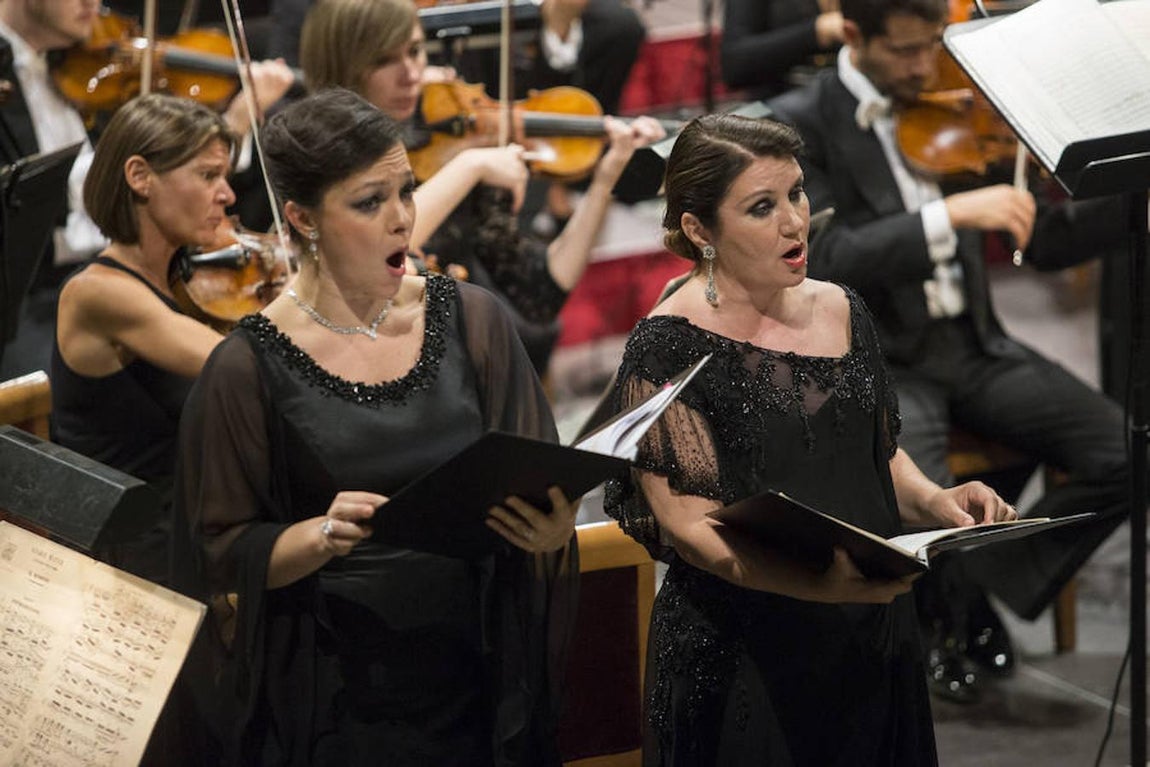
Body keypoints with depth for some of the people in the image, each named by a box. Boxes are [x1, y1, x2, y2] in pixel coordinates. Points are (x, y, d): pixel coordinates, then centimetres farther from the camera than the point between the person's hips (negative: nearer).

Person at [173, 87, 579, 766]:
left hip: (474, 679, 3)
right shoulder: (249, 370, -9)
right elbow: (225, 555, -6)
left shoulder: (472, 320, 0)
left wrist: (553, 528, -19)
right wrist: (321, 536, -24)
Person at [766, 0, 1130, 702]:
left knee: (1125, 455, -15)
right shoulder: (800, 125, -6)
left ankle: (981, 593, 3)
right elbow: (828, 260, -21)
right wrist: (952, 213, -28)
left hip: (973, 346, 5)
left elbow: (1045, 242, 11)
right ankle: (957, 617, 3)